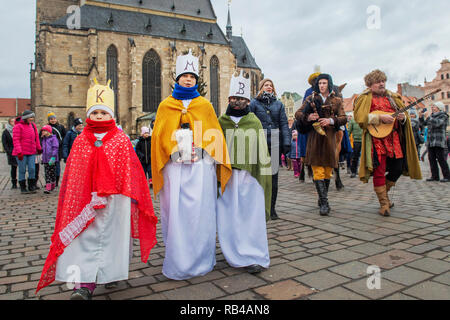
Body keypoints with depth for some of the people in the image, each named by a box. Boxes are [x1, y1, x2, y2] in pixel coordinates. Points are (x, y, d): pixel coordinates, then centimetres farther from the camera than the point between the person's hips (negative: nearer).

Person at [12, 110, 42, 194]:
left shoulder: (33, 125, 11)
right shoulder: (18, 126, -7)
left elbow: (36, 137, 19)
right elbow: (15, 140, -12)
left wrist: (39, 148, 22)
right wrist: (19, 152, -19)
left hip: (31, 152, 5)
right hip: (21, 153, -5)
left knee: (32, 169, -1)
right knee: (22, 170, 2)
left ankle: (31, 187, 11)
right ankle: (23, 188, 13)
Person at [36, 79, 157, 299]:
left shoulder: (121, 140, 2)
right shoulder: (80, 141, 7)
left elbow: (130, 171, 0)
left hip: (114, 200, -1)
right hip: (85, 201, 1)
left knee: (112, 234, 6)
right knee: (85, 236, 0)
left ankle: (111, 272, 18)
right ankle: (84, 284, 6)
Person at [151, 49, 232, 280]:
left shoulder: (205, 106, 10)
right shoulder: (165, 106, 11)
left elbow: (214, 135, 8)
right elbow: (159, 138, 9)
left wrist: (216, 162, 1)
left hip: (200, 167, 0)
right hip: (175, 167, 0)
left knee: (200, 212, 1)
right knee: (176, 212, 1)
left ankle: (200, 260, 16)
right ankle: (177, 263, 14)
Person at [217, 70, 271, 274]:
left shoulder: (254, 123, 7)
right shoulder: (221, 122, 10)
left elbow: (262, 152, 7)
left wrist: (263, 177, 2)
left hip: (249, 177, -1)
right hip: (226, 177, 1)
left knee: (251, 216, -1)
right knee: (228, 216, 3)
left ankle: (256, 257, 6)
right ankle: (235, 255, 17)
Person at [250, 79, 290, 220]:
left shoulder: (278, 104, 14)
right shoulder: (254, 103, 6)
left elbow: (284, 124, 8)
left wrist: (287, 142, -3)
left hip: (275, 144, 2)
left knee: (273, 175, 5)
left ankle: (271, 208, 14)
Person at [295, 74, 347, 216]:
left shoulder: (337, 100, 14)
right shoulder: (311, 98, 12)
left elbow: (344, 118, 6)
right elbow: (298, 113, 9)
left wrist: (331, 120, -12)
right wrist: (307, 117, -11)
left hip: (329, 136, 2)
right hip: (315, 136, -1)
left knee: (327, 171, 6)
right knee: (318, 171, -11)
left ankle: (322, 200, 21)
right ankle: (324, 203, -11)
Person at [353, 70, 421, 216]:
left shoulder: (392, 97, 20)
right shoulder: (365, 98, 4)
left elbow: (403, 113, 21)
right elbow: (360, 117, -9)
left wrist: (403, 117, -3)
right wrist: (380, 118, -18)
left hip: (394, 138, 6)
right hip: (376, 138, -5)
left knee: (398, 168, 5)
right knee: (379, 171, -7)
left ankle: (384, 191, 29)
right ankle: (384, 203, 2)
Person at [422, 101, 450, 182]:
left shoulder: (443, 116, -3)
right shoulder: (432, 116, 18)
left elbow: (437, 123, -21)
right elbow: (424, 124, 21)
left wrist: (428, 116, -14)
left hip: (439, 142, -7)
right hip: (431, 141, 7)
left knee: (441, 159, -6)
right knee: (431, 158, 4)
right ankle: (435, 176, 10)